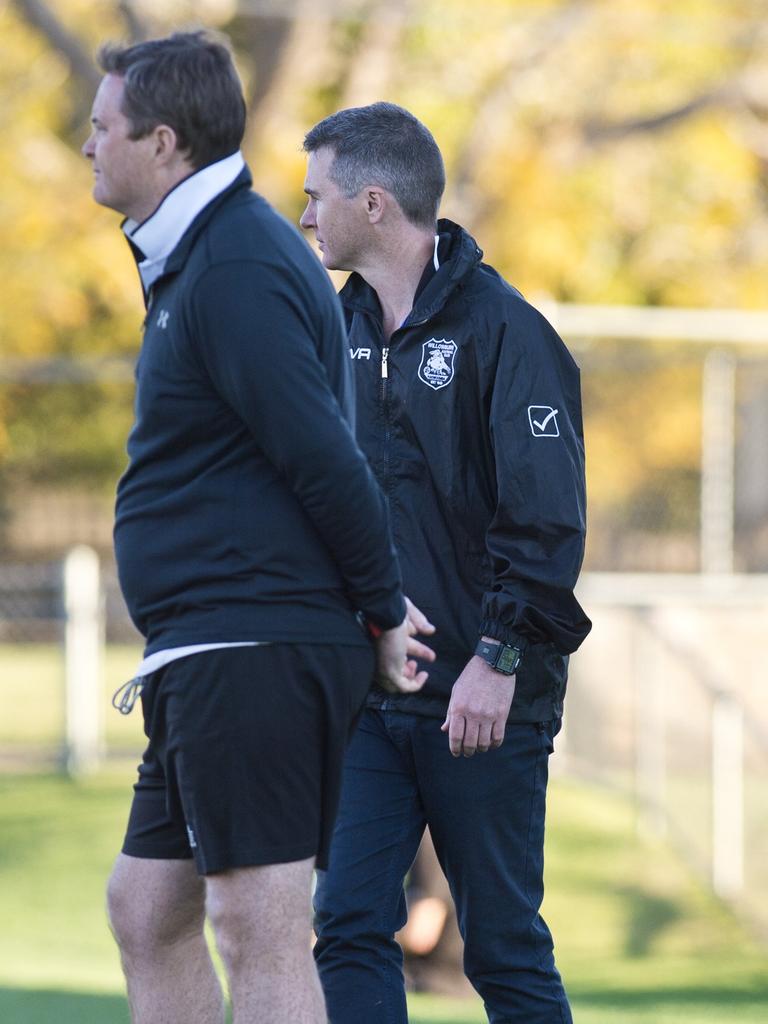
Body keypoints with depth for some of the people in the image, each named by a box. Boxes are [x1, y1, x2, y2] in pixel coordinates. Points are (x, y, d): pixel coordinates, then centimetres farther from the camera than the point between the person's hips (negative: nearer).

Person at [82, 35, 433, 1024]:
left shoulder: (236, 272, -15)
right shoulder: (191, 259, 18)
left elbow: (324, 459, -20)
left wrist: (383, 610, -12)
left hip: (255, 650, -11)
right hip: (210, 657, 11)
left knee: (259, 930, -10)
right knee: (144, 910, 13)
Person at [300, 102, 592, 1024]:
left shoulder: (503, 331, -8)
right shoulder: (339, 327, 12)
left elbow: (546, 517, -13)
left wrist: (497, 656, -18)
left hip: (482, 702, -6)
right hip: (366, 696, 6)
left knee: (504, 948, 1)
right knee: (349, 926, -4)